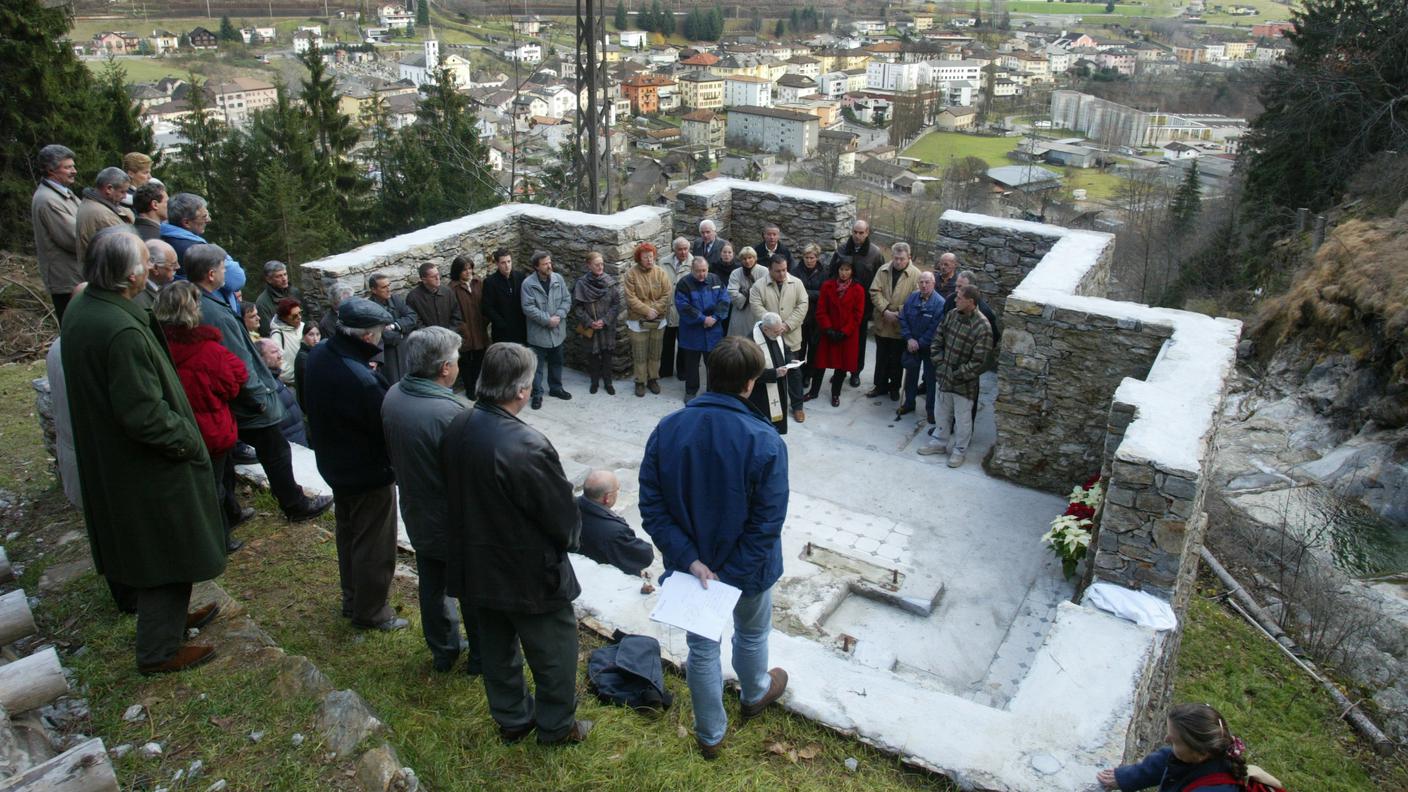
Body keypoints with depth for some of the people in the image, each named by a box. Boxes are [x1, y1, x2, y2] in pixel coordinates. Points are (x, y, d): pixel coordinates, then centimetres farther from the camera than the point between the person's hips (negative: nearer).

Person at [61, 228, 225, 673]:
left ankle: (170, 616, 43)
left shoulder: (79, 312, 0)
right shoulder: (123, 331, -30)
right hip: (148, 468, -9)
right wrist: (187, 439, -14)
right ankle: (159, 649, 21)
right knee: (166, 551, 7)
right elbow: (144, 414, -29)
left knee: (142, 548, 24)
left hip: (106, 463, 10)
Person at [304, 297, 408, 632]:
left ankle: (352, 599, 44)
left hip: (334, 464, 9)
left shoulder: (319, 354, -9)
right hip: (370, 474, -9)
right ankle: (371, 611, 29)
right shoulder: (363, 380, -36)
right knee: (374, 546, 12)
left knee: (349, 534, 26)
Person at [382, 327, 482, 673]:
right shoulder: (452, 412, -34)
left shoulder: (393, 397, -10)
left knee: (432, 584, 23)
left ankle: (443, 650, 41)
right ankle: (481, 656, 33)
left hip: (416, 514, 7)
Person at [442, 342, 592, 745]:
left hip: (475, 566, 7)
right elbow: (564, 517, -20)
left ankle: (511, 719, 44)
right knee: (555, 651, 16)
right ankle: (556, 726, 34)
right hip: (528, 575, -7)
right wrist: (568, 536, 3)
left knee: (497, 646, 24)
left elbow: (458, 492, 5)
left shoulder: (457, 428, -10)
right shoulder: (527, 447, -32)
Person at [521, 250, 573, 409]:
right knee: (537, 365, 5)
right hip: (538, 332, -4)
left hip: (557, 331, 4)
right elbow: (528, 308, -18)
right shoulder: (528, 284, -14)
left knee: (556, 362, 19)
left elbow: (567, 299, 0)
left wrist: (558, 316, -15)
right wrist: (547, 320, -20)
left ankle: (556, 388, 35)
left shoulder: (558, 279, -2)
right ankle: (537, 393, 16)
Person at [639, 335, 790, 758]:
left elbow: (652, 505, -15)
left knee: (701, 649, 21)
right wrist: (730, 575, -17)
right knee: (751, 634, 28)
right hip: (748, 567, -2)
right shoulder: (765, 442, -27)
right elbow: (766, 524, -24)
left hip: (691, 563, 2)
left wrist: (689, 559, -16)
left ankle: (710, 734, 39)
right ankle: (755, 693, 57)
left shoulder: (667, 429, -16)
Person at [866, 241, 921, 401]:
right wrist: (885, 311, -17)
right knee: (881, 357, 15)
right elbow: (875, 292, -6)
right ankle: (880, 386, 29)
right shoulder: (883, 270, 0)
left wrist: (900, 313, -19)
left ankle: (895, 387, 27)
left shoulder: (915, 274, -9)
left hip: (901, 325, -3)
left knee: (897, 359, 11)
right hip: (882, 323, 3)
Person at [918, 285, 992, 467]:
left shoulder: (982, 327, -22)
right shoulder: (951, 315, -3)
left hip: (964, 383, -6)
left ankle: (959, 450, 28)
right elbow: (937, 341, 7)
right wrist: (940, 363, -1)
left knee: (962, 418, 10)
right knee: (942, 413, 22)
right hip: (944, 377, 6)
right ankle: (940, 442, 40)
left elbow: (977, 361, -20)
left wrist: (957, 375, -16)